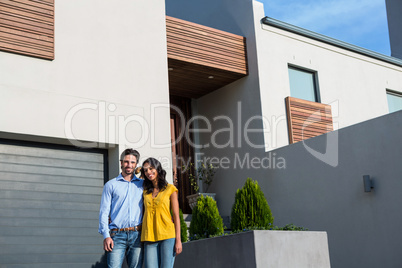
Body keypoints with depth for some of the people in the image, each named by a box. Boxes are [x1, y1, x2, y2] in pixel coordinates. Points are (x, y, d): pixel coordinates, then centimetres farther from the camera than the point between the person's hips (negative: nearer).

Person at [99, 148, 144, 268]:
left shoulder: (142, 184, 16)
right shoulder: (111, 185, 11)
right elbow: (104, 212, 6)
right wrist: (106, 235, -6)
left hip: (137, 235, 2)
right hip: (117, 235, -2)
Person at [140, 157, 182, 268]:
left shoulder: (170, 189, 4)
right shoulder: (145, 191, 15)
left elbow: (176, 216, 1)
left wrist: (178, 240, -5)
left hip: (167, 236, -3)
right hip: (149, 237, 3)